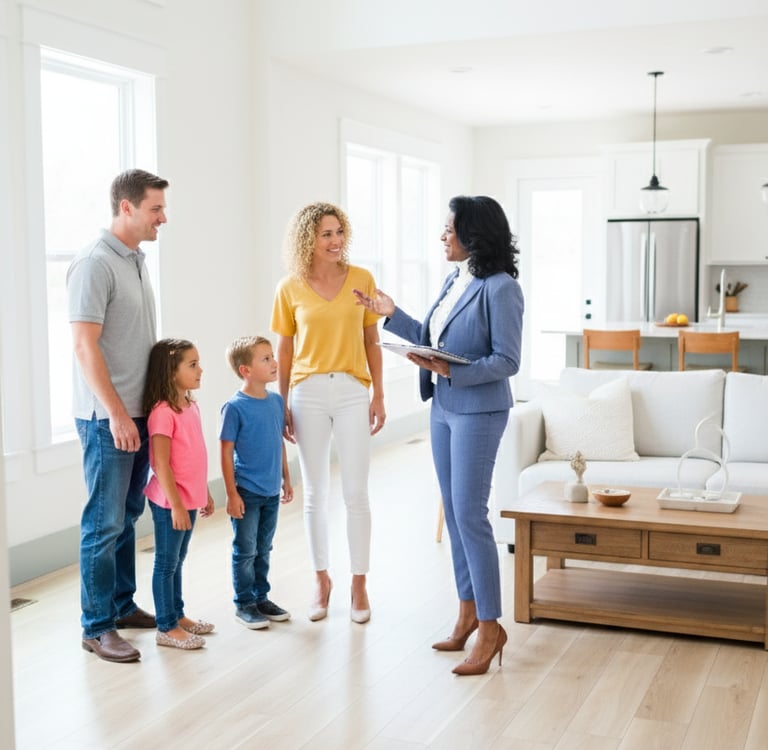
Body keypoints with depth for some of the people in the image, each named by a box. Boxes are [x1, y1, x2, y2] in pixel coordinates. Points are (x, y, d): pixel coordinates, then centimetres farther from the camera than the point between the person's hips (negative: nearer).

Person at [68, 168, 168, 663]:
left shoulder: (138, 261, 13)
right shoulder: (95, 264, -15)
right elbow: (85, 346, -19)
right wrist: (116, 413, -19)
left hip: (139, 412, 8)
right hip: (108, 417, -8)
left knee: (129, 515, 16)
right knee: (105, 522, -1)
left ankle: (123, 605, 28)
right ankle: (97, 627, 9)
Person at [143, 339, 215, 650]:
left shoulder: (191, 406, 8)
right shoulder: (163, 412, -20)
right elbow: (161, 464, -21)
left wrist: (205, 494, 20)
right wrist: (176, 504, -21)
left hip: (190, 499, 8)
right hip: (170, 502, -8)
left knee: (177, 561, 19)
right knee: (166, 563, 3)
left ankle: (178, 615, 31)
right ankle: (166, 628, 12)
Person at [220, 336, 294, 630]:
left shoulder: (276, 401, 3)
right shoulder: (235, 407, -15)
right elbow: (226, 452, -13)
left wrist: (286, 478, 15)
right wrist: (231, 494, -13)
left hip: (271, 492, 6)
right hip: (246, 493, -6)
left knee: (263, 550, 17)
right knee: (245, 551, 6)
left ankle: (261, 597, 30)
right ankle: (244, 604, 19)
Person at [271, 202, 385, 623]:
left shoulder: (362, 280, 0)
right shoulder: (290, 288, 0)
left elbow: (372, 342, 5)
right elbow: (285, 351, 6)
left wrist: (378, 396, 2)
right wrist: (283, 405, 4)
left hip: (352, 391, 0)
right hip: (308, 393, 0)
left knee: (356, 493, 1)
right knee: (315, 494, 9)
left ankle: (359, 583, 14)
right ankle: (322, 580, 23)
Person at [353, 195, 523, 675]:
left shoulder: (500, 288, -15)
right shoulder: (454, 281, 10)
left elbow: (507, 361, -17)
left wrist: (451, 370, -25)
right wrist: (391, 315, 14)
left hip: (478, 411, -9)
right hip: (443, 408, 9)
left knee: (470, 515, -8)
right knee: (454, 512, 13)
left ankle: (490, 627, 3)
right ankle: (468, 612, 24)